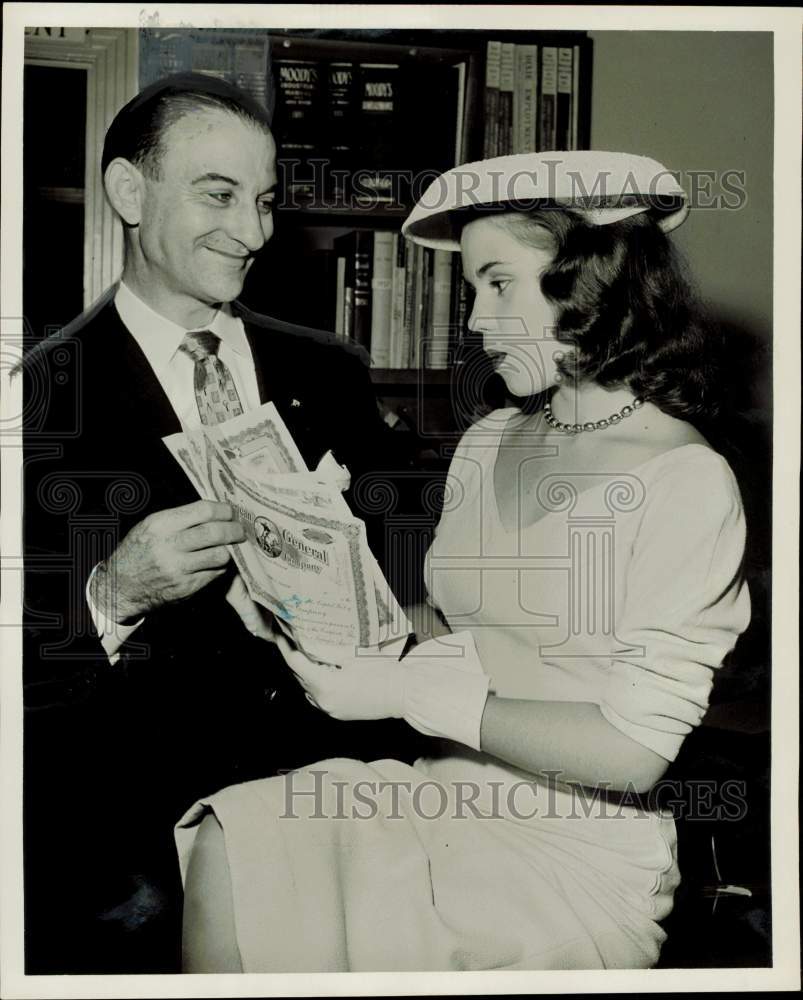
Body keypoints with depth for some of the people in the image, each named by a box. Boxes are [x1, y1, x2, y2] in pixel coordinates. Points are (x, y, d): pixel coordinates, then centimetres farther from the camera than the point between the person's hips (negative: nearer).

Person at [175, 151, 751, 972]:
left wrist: (406, 692, -18)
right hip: (443, 797, 6)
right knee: (225, 854, -19)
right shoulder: (489, 442, 9)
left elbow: (633, 748, -17)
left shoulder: (685, 483, -13)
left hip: (579, 852, -5)